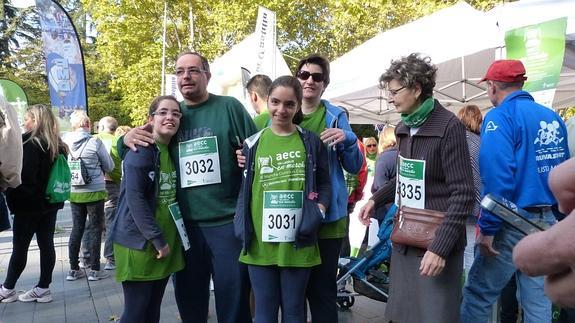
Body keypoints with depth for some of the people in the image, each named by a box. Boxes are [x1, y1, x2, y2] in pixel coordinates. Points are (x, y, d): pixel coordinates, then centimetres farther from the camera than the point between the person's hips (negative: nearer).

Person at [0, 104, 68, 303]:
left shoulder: (28, 143, -14)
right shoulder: (56, 145, 8)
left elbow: (22, 175, -18)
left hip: (29, 204, -7)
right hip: (50, 203, 7)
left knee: (19, 247, 4)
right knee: (46, 244, 7)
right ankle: (43, 289, 13)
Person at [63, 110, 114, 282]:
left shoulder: (65, 141, -3)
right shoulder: (95, 142, -13)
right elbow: (109, 166, -2)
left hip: (74, 192, 4)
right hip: (94, 192, -4)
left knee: (77, 229, 13)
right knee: (95, 229, 5)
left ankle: (73, 269, 20)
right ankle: (94, 270, 8)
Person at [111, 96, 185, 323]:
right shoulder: (140, 151, -12)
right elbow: (134, 199, -19)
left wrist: (166, 240, 8)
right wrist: (157, 239, -17)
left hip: (167, 242, 7)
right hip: (139, 242, -7)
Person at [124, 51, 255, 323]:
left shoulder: (230, 107, 0)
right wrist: (127, 138, -6)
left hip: (228, 222, -3)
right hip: (184, 225, 4)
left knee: (233, 296, 7)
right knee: (188, 298, 16)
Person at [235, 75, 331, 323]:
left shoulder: (311, 142, 2)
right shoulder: (253, 144, 4)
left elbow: (324, 185, 8)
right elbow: (244, 189, 11)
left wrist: (317, 214, -8)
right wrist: (242, 226, 0)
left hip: (298, 242, -1)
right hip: (260, 242, 1)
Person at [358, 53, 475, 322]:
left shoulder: (448, 126, -13)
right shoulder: (404, 127, 10)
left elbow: (462, 194, -16)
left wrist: (440, 247, -22)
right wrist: (376, 199, 11)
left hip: (435, 243, -7)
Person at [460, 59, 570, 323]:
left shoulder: (500, 117, -12)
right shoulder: (554, 118, 10)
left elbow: (497, 178, -22)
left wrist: (487, 228, -18)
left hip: (513, 224, -7)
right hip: (547, 221, 7)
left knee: (477, 295, 5)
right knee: (538, 302, 13)